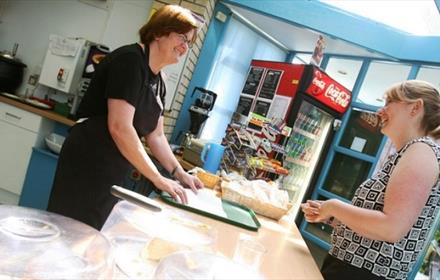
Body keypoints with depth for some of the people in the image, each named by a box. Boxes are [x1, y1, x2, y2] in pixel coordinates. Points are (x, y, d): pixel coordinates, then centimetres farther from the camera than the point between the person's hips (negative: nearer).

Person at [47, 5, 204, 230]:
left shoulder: (158, 83, 12)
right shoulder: (130, 60, -15)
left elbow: (155, 136, 17)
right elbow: (120, 127, -23)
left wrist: (178, 172, 5)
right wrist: (158, 179, -20)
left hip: (113, 175, 9)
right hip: (88, 167, -9)